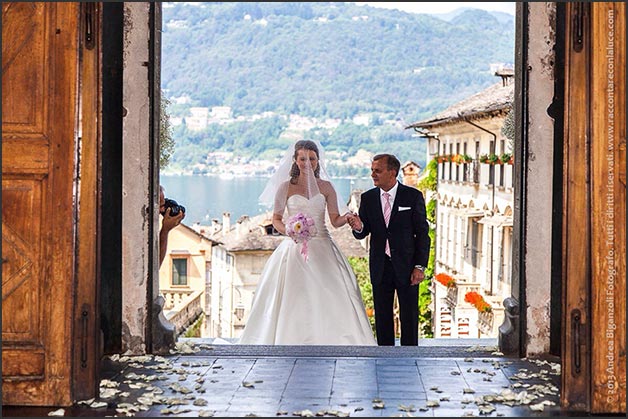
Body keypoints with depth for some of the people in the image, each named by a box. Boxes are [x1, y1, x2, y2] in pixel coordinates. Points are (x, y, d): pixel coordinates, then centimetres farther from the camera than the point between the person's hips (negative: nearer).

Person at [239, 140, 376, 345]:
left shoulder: (326, 187, 8)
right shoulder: (286, 186, 4)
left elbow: (335, 220, 6)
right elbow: (276, 219, 5)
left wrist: (347, 217, -15)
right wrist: (288, 231, -15)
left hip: (321, 249, 2)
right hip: (294, 249, -1)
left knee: (329, 297, -6)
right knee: (292, 300, -5)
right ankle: (291, 343, 1)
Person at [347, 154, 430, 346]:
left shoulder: (413, 196, -5)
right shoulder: (367, 198, 4)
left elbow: (422, 234, -4)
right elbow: (362, 234, 4)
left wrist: (420, 266, -9)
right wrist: (359, 227, -20)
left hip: (406, 266, -3)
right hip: (380, 267, 3)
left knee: (409, 316, 4)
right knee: (382, 317, 9)